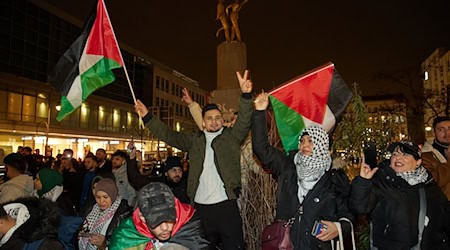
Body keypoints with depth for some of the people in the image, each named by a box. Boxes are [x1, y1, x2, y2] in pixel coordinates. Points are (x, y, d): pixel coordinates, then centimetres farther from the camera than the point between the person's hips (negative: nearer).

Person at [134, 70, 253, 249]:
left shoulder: (231, 136, 4)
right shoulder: (194, 139, 12)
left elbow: (244, 122, -11)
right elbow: (169, 135, 10)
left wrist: (246, 95, -27)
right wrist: (147, 117, 4)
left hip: (226, 205, -3)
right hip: (201, 206, 3)